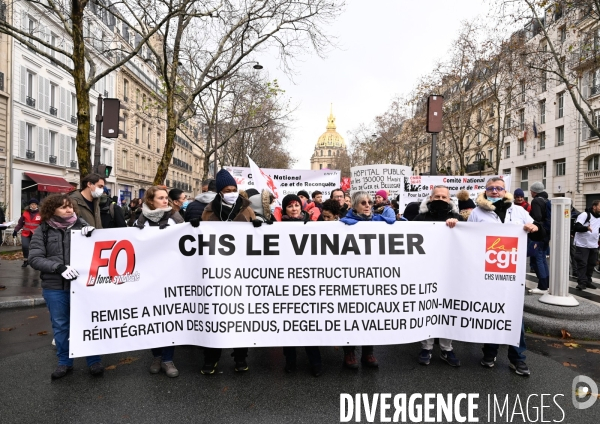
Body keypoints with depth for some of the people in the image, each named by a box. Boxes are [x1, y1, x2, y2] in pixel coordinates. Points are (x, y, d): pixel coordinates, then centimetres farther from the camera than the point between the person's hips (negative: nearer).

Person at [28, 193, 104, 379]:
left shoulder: (81, 224, -2)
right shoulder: (42, 231, -1)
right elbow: (35, 259, -6)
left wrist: (93, 232, -19)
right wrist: (59, 267, -21)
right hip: (54, 287, 1)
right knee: (60, 325, 15)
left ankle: (94, 360, 25)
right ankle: (65, 362, 32)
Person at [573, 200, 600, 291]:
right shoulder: (585, 215, -11)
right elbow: (576, 227, -22)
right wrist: (586, 228, -39)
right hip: (582, 245, -7)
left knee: (591, 264, 11)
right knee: (582, 264, -6)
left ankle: (588, 281, 22)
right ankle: (581, 282, -3)